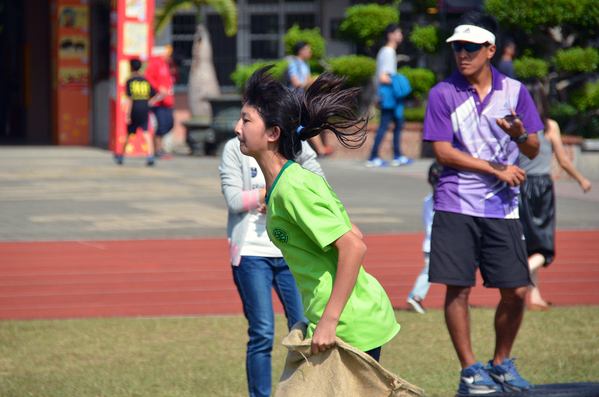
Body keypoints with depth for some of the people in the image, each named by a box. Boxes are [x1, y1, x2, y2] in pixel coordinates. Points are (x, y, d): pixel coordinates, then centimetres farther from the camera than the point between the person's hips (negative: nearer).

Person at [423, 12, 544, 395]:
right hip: (456, 208, -2)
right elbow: (443, 151, -5)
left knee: (516, 292, -1)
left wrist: (519, 134, -16)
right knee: (458, 290, -4)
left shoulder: (514, 90, 6)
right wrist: (497, 169, -9)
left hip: (503, 208, 2)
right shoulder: (443, 94, 0)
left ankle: (501, 363, 20)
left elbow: (533, 150, 8)